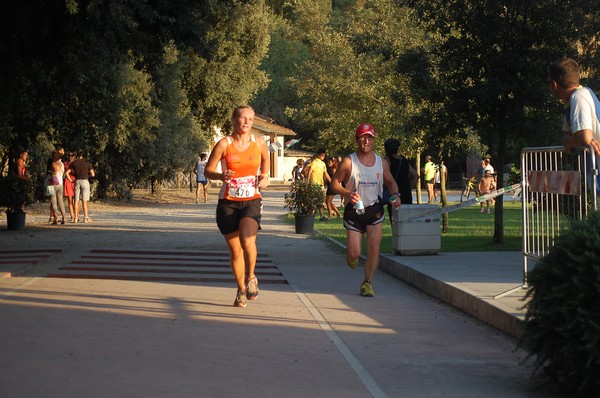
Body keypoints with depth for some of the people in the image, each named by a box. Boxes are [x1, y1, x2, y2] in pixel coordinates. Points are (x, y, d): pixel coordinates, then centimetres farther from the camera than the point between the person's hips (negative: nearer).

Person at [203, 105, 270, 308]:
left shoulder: (259, 143, 2)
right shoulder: (224, 144, -5)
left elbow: (265, 162, 23)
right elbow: (208, 171, 0)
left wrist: (264, 177, 4)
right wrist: (221, 175, -21)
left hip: (252, 200, 0)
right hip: (228, 202, 0)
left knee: (247, 241, -25)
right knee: (235, 249, 6)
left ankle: (251, 277, 2)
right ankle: (241, 290, 27)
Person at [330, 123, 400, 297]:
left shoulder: (381, 163, 4)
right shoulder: (348, 162, -7)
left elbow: (390, 182, 19)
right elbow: (334, 182, -3)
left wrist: (395, 194, -2)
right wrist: (347, 193, -21)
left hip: (375, 210, 2)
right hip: (353, 211, -2)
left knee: (374, 248, -8)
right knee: (355, 254, -3)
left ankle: (367, 283, 8)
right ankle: (350, 254, 35)